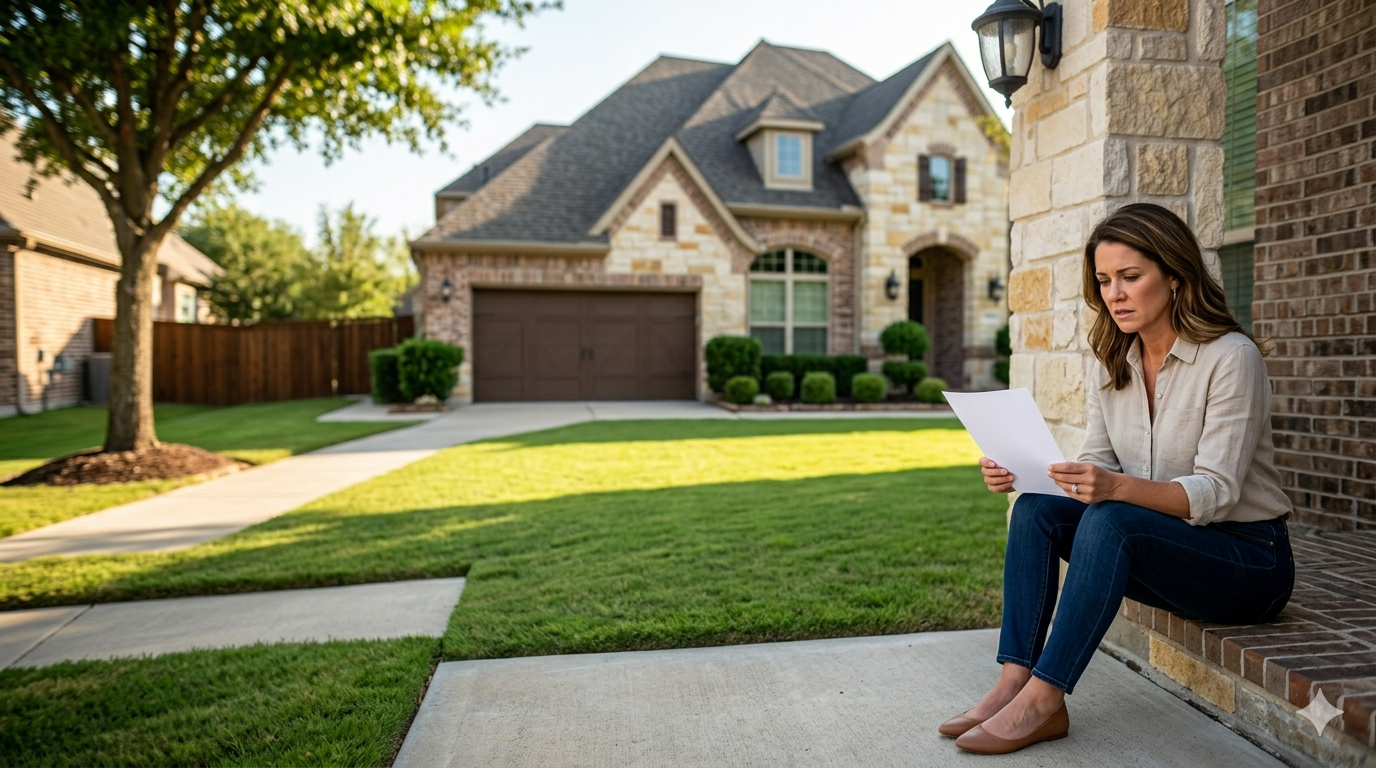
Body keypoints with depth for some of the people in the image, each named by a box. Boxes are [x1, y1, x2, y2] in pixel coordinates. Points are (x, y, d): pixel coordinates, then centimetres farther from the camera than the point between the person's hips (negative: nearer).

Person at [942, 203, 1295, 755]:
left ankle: (1042, 700, -29)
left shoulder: (1232, 358, -16)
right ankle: (1014, 683, -24)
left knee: (1110, 520, -33)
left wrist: (1118, 487, -41)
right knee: (1035, 510, -18)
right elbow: (1097, 467, 1)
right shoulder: (1112, 366, 3)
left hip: (1248, 560, -6)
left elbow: (1214, 492, -23)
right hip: (1159, 546, 6)